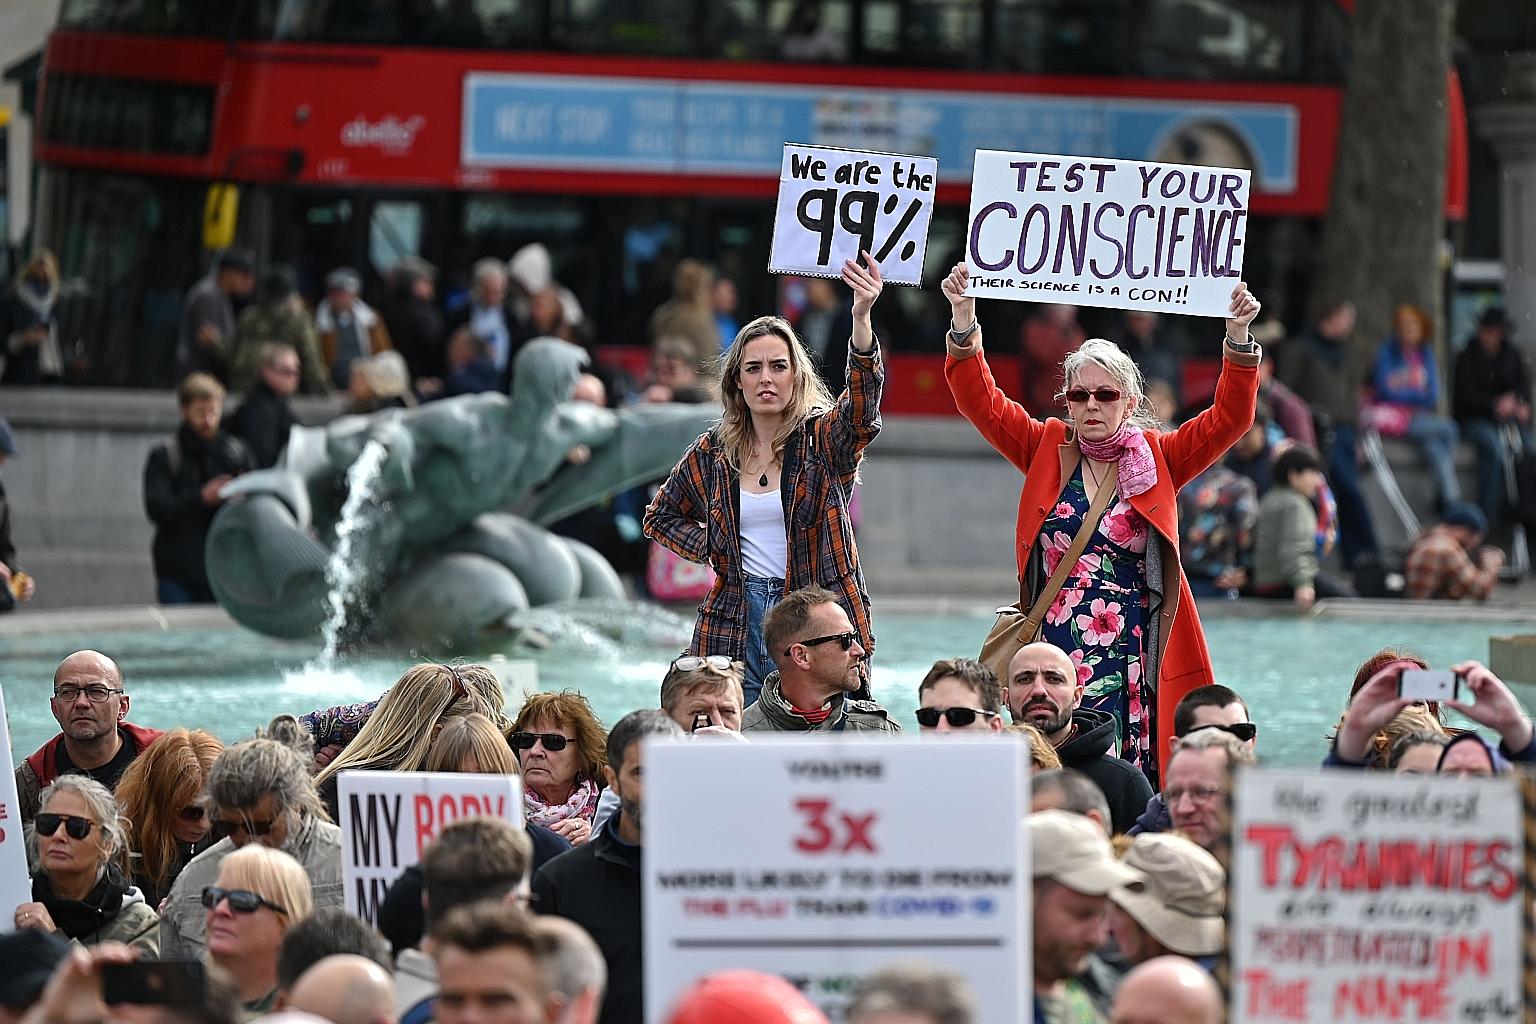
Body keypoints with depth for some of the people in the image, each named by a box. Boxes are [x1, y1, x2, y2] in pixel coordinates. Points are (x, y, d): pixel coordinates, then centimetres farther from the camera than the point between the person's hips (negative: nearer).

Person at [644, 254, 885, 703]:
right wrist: (710, 548, 5)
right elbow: (661, 518, 26)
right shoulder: (712, 453, 10)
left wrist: (861, 319, -39)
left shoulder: (822, 439, 0)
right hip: (735, 624, 3)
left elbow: (860, 407, -23)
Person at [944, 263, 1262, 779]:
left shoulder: (1157, 460, 8)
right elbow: (981, 402, 3)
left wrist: (1238, 336, -13)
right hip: (1055, 658, 1)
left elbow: (1229, 418, 0)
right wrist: (964, 320, -9)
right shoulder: (1048, 452, 10)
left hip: (1133, 662, -1)